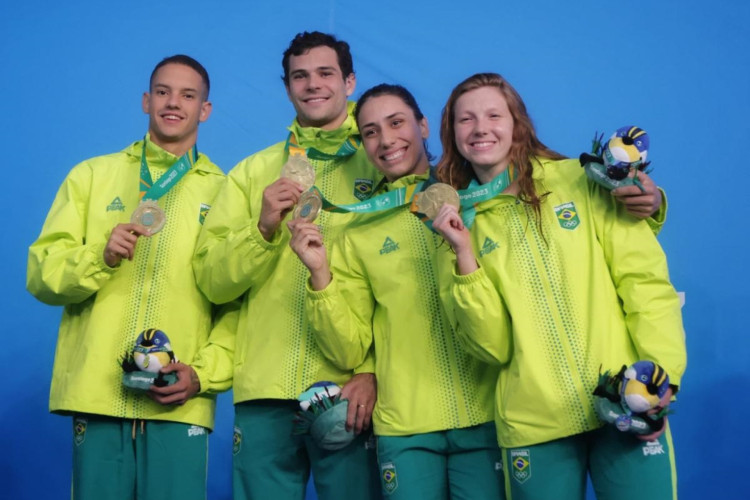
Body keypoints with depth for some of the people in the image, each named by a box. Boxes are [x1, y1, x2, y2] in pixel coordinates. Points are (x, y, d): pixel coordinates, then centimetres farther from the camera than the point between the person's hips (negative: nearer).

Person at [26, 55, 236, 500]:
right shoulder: (93, 175, 13)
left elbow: (241, 303, 3)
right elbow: (42, 274, 7)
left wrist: (204, 375, -10)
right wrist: (99, 257, -11)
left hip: (180, 404, -1)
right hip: (96, 396, 1)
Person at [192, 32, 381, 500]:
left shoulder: (381, 166, 5)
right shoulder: (252, 172, 13)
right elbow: (213, 281, 5)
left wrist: (374, 370, -14)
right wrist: (263, 228, -10)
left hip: (350, 389, -2)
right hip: (265, 390, 2)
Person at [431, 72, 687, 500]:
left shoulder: (580, 180, 4)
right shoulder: (460, 220, 8)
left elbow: (646, 282, -2)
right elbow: (493, 346, 0)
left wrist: (662, 374, -15)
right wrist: (465, 256, -11)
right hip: (533, 424, 1)